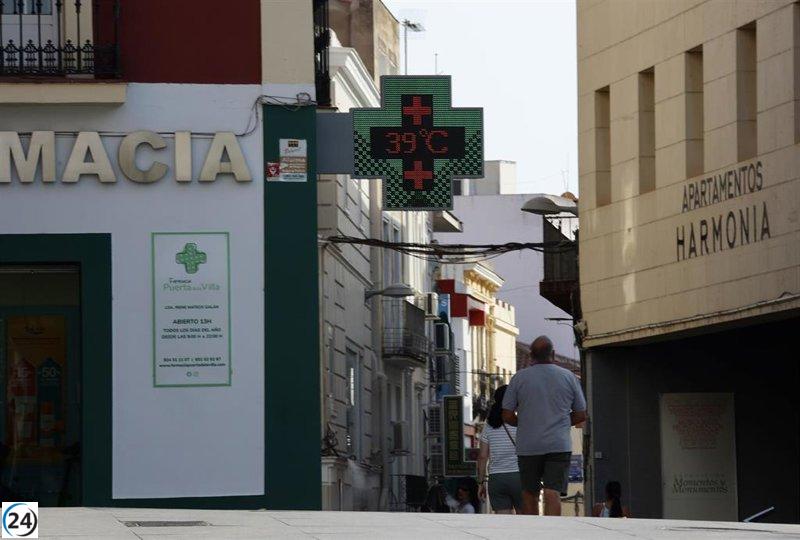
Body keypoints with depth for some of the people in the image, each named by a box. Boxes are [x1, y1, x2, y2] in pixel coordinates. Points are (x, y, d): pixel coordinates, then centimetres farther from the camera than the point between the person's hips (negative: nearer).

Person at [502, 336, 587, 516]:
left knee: (529, 495, 13)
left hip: (528, 446, 0)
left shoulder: (519, 378, 0)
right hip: (559, 445, 0)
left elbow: (507, 416, 0)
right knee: (553, 494, -7)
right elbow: (581, 415, 9)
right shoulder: (568, 377, 4)